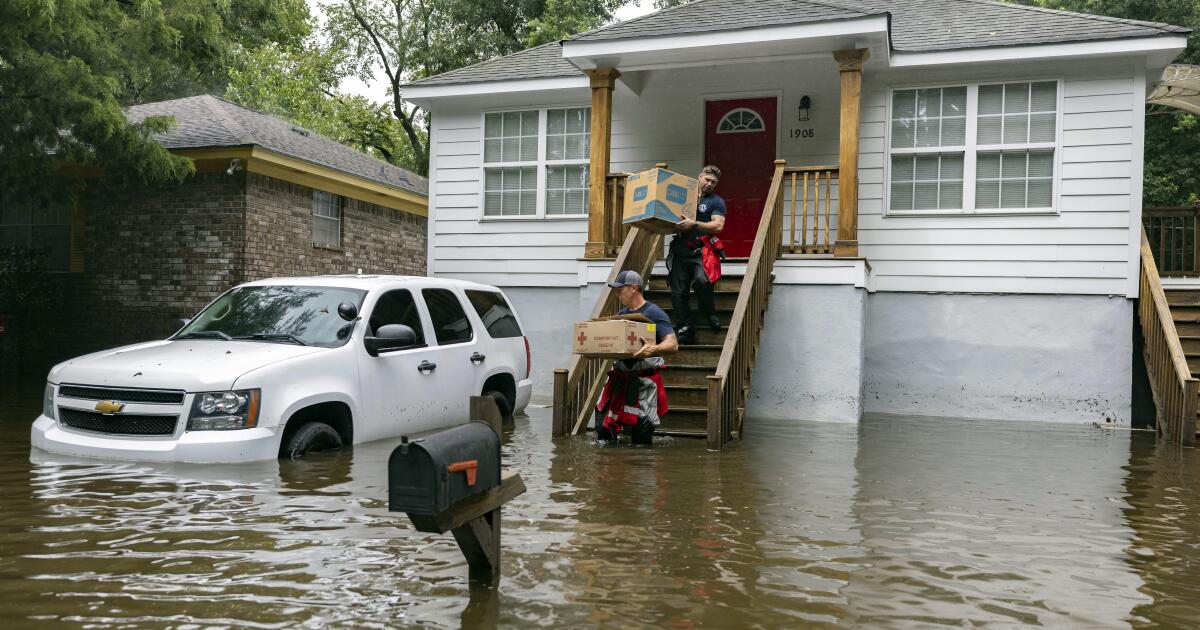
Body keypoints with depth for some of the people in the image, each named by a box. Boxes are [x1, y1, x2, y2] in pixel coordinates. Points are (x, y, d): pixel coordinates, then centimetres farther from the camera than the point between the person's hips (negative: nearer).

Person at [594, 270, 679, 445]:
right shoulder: (620, 315, 16)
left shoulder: (654, 313, -6)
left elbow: (673, 344, -15)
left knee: (641, 437, -3)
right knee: (603, 427, 2)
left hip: (644, 379, -6)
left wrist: (654, 349, -35)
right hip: (619, 377, 6)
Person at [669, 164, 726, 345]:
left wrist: (693, 224, -17)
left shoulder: (716, 202, 9)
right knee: (678, 291, -2)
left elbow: (718, 226, -6)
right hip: (680, 249, 4)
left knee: (701, 280, -28)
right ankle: (685, 330, 5)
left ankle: (709, 314, -1)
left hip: (701, 250, -3)